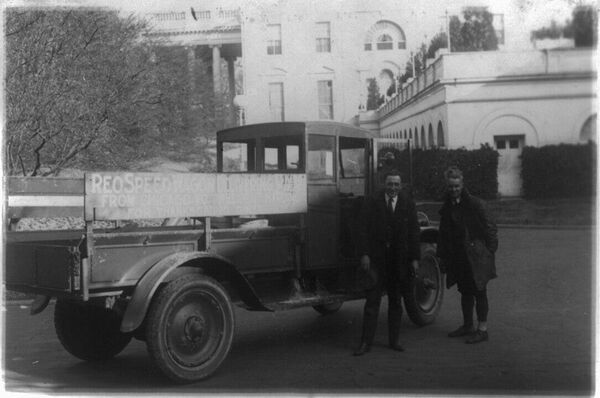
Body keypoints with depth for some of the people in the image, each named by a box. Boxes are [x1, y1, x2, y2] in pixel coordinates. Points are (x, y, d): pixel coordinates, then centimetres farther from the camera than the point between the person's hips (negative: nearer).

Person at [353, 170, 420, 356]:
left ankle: (394, 340, 20)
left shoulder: (408, 204, 6)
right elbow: (363, 229, -2)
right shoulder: (372, 202, 1)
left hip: (399, 260, 2)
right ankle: (366, 342, 3)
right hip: (376, 259, -2)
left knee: (396, 302, 10)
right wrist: (364, 254, -10)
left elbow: (413, 232, 6)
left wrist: (415, 258, 1)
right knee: (372, 302, -2)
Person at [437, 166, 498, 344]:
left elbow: (490, 228, -8)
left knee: (479, 291, 0)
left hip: (475, 257, -6)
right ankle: (467, 326, 25)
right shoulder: (446, 208, 8)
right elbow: (443, 234, 14)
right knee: (465, 292, 13)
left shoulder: (474, 204, -10)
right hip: (457, 257, 6)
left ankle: (482, 329, 6)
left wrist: (489, 251, -9)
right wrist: (442, 256, 11)